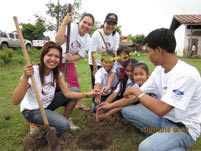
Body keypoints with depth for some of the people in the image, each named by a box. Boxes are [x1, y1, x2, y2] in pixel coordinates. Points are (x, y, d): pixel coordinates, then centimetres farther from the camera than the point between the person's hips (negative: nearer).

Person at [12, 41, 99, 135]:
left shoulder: (56, 71, -9)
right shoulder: (33, 71, -28)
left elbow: (67, 93, -14)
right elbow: (15, 101, -35)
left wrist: (87, 95, -26)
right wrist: (25, 77, -49)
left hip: (48, 104, 7)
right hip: (32, 111, -6)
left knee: (75, 90, -7)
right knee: (63, 125, -27)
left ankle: (65, 119, 8)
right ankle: (36, 124, 3)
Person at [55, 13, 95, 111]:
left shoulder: (87, 39, -8)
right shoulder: (72, 27, -27)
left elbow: (80, 55, -7)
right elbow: (59, 41, -42)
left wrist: (70, 58, -27)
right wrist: (64, 23, -47)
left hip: (69, 60, 5)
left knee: (74, 81, 5)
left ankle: (78, 103, 21)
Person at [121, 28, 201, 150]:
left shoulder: (187, 74, -27)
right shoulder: (159, 70, -2)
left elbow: (161, 109, -32)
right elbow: (137, 94, 2)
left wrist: (136, 91, -18)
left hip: (184, 128, -7)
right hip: (164, 117, 8)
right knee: (127, 111, 0)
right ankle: (159, 136, 4)